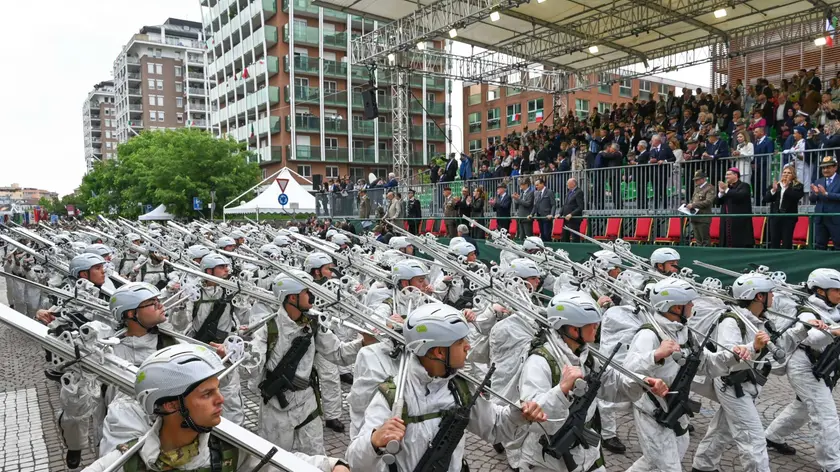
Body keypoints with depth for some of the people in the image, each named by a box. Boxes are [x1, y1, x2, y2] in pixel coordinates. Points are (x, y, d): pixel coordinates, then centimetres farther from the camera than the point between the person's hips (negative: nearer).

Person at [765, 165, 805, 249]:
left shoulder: (798, 186, 5)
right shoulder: (775, 185, 13)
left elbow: (797, 196, -15)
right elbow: (766, 199, 4)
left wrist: (787, 187, -20)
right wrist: (773, 190, -10)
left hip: (789, 217, -3)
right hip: (775, 216, 3)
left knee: (787, 242, -4)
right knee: (774, 241, 3)